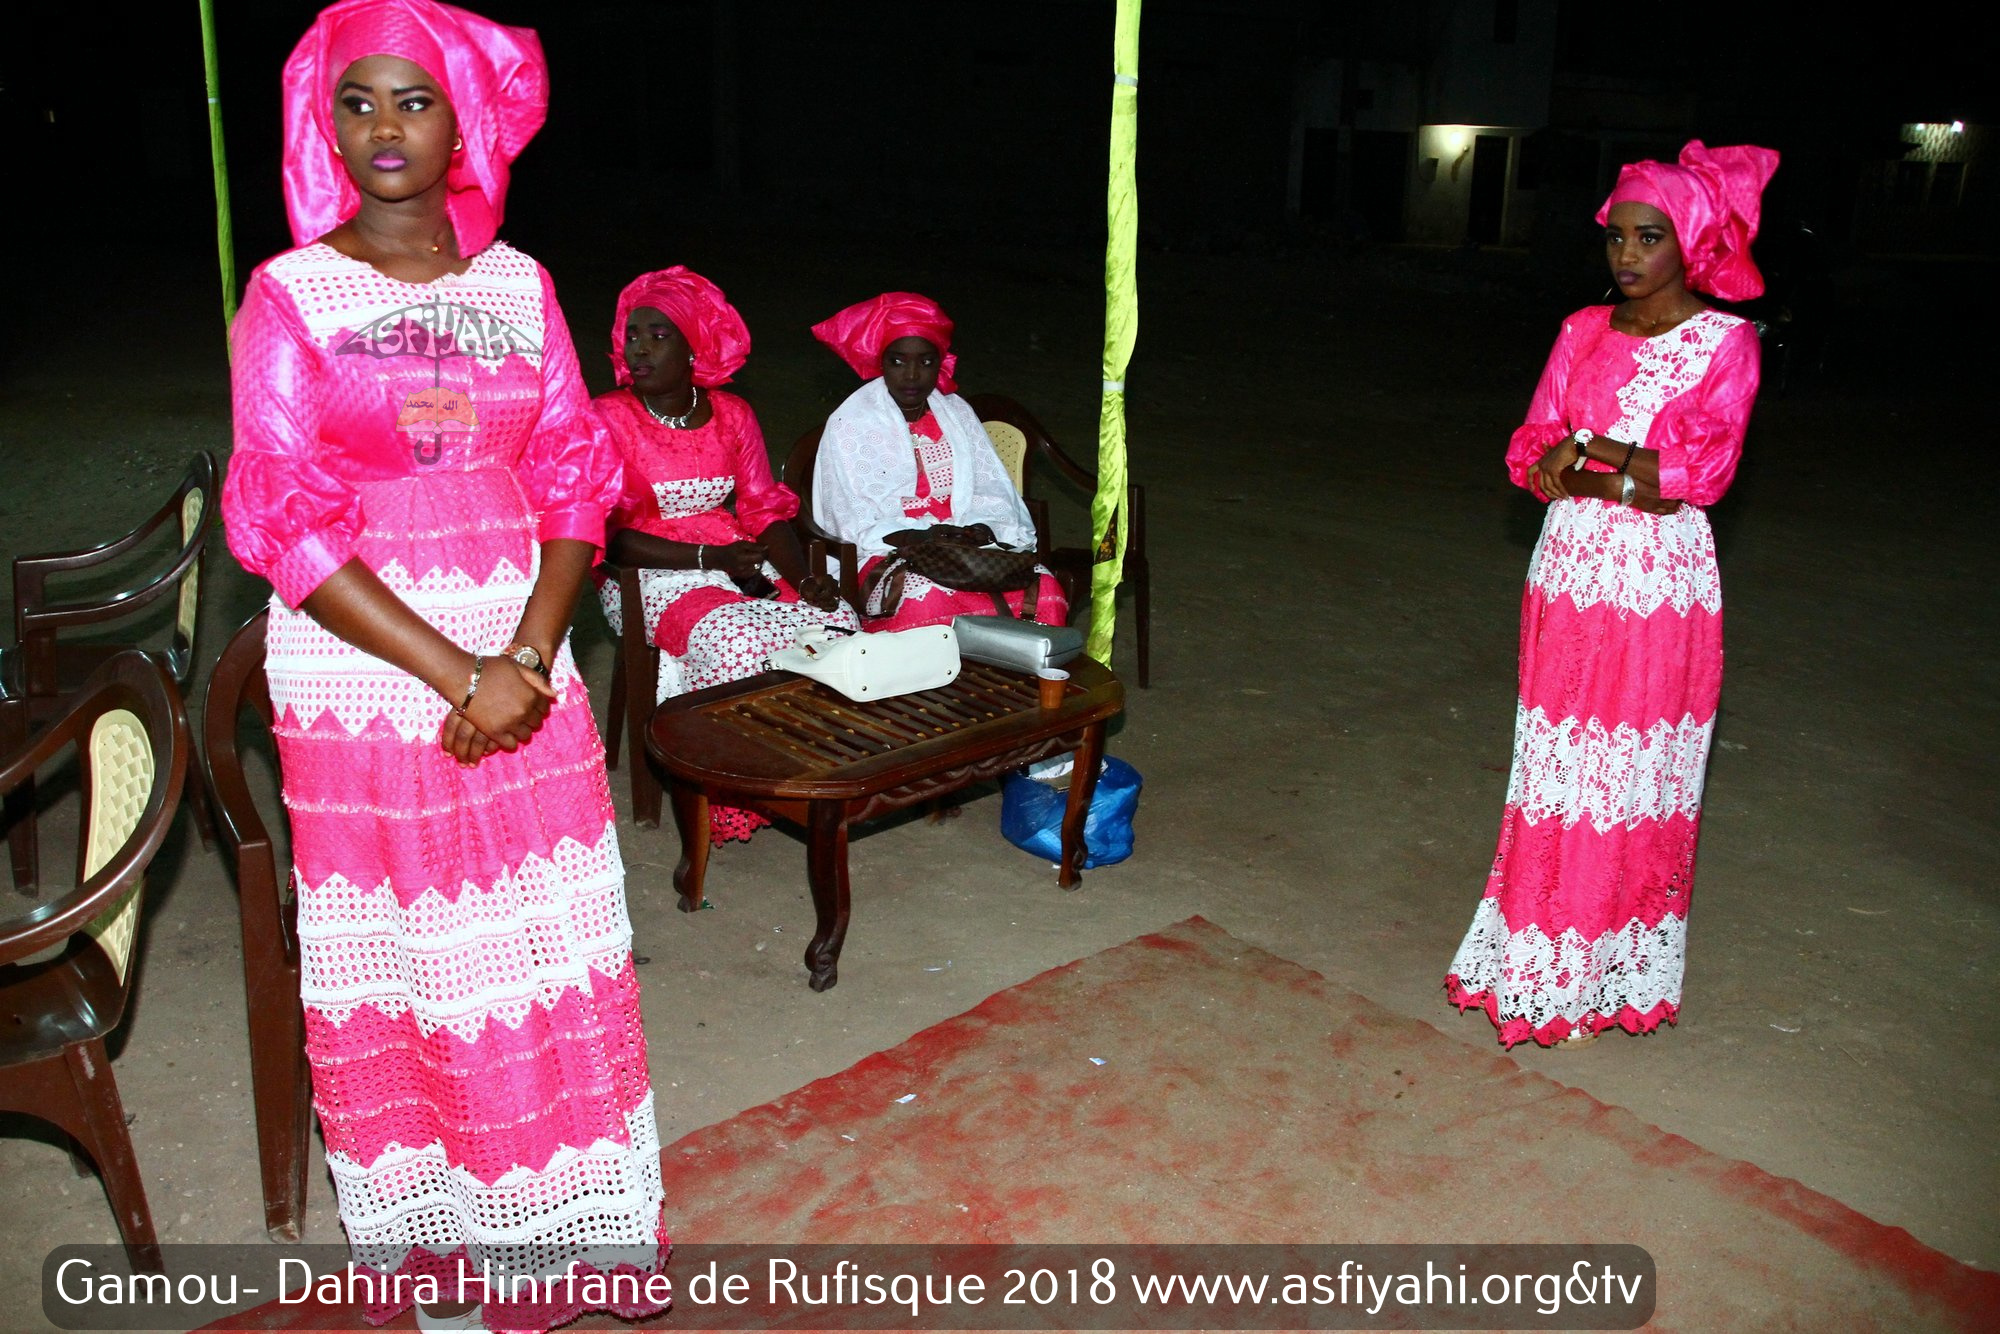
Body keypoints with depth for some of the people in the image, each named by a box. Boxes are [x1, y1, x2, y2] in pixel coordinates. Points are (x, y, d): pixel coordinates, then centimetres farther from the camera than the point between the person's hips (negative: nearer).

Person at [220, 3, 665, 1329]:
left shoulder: (518, 283, 5)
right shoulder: (290, 295, -4)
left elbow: (577, 482, 3)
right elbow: (287, 526, -10)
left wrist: (528, 655, -11)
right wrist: (459, 675, -16)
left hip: (525, 671, 3)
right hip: (364, 687, -3)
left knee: (553, 956, 10)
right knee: (405, 972, 8)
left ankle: (559, 1226, 30)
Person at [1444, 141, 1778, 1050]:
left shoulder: (1725, 341, -2)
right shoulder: (1584, 332, 10)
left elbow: (1707, 469, -13)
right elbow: (1530, 453, 3)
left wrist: (1585, 451, -14)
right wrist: (1627, 478, -14)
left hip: (1662, 578, -4)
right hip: (1569, 569, 4)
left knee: (1633, 772, 0)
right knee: (1558, 764, 7)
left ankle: (1603, 979, 12)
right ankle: (1541, 963, 18)